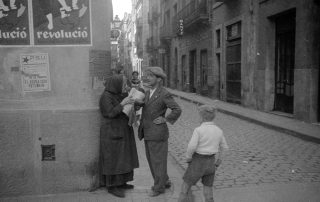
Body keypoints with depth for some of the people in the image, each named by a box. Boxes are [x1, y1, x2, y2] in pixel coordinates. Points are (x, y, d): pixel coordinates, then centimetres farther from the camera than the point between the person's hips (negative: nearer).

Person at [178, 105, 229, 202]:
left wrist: (188, 157, -5)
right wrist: (219, 158, 23)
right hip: (211, 162, 5)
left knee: (186, 183, 13)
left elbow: (192, 146, -23)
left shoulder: (198, 130, -19)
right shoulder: (219, 131, -1)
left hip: (198, 162, -5)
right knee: (208, 187, 14)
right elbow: (224, 146, 10)